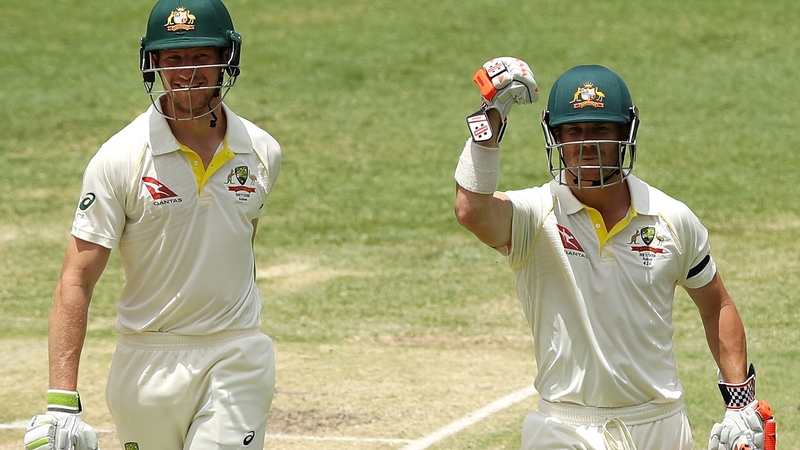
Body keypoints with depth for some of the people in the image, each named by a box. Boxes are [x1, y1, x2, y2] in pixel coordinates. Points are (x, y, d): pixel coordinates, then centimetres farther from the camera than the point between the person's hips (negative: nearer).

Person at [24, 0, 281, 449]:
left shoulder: (261, 153, 2)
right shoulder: (121, 158, -9)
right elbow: (76, 281, -12)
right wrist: (62, 401, -21)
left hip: (236, 363, 1)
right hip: (149, 362, -1)